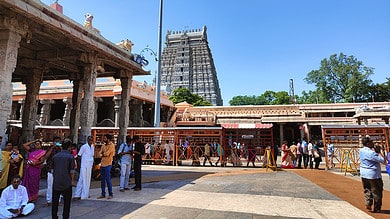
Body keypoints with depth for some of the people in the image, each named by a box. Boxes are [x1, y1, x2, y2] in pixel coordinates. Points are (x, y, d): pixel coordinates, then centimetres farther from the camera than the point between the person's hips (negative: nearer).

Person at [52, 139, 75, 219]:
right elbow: (72, 171, -7)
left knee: (55, 201, 15)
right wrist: (72, 180, 6)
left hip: (56, 183, 4)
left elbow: (52, 170, 11)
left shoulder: (55, 156, 4)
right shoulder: (70, 157, -9)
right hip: (67, 183, -4)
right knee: (67, 202, 7)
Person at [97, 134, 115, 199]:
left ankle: (111, 194, 5)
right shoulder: (103, 145, 14)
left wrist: (103, 153, 1)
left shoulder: (111, 145, -9)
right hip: (102, 164, 7)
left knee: (108, 179, -5)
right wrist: (104, 154, -8)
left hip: (108, 164, -7)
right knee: (102, 179, 11)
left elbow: (106, 153, -16)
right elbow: (100, 154, 8)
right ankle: (103, 194, 20)